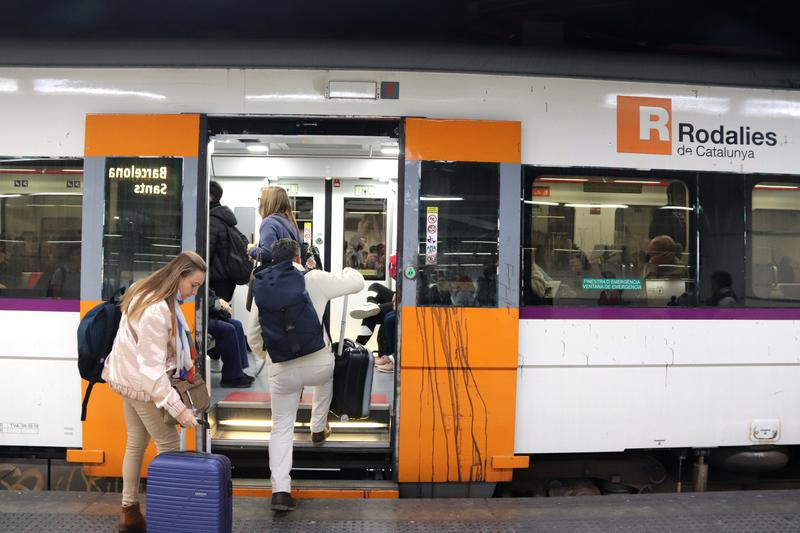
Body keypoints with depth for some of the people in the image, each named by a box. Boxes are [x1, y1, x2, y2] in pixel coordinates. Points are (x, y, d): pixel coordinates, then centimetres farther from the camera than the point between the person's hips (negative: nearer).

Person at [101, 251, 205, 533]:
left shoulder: (146, 293, 2)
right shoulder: (156, 311, -28)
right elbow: (152, 368, -29)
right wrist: (178, 408, -30)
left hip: (131, 380, 10)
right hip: (144, 384, -10)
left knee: (136, 444, 15)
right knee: (169, 445, -3)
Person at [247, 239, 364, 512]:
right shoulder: (315, 279, -7)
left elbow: (253, 334, 7)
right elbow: (357, 282, 1)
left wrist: (263, 353, 28)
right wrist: (348, 270, 24)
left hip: (281, 370, 1)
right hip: (317, 364, -1)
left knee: (281, 427, 13)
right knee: (327, 375, 36)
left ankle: (280, 490, 4)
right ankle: (318, 430, 44)